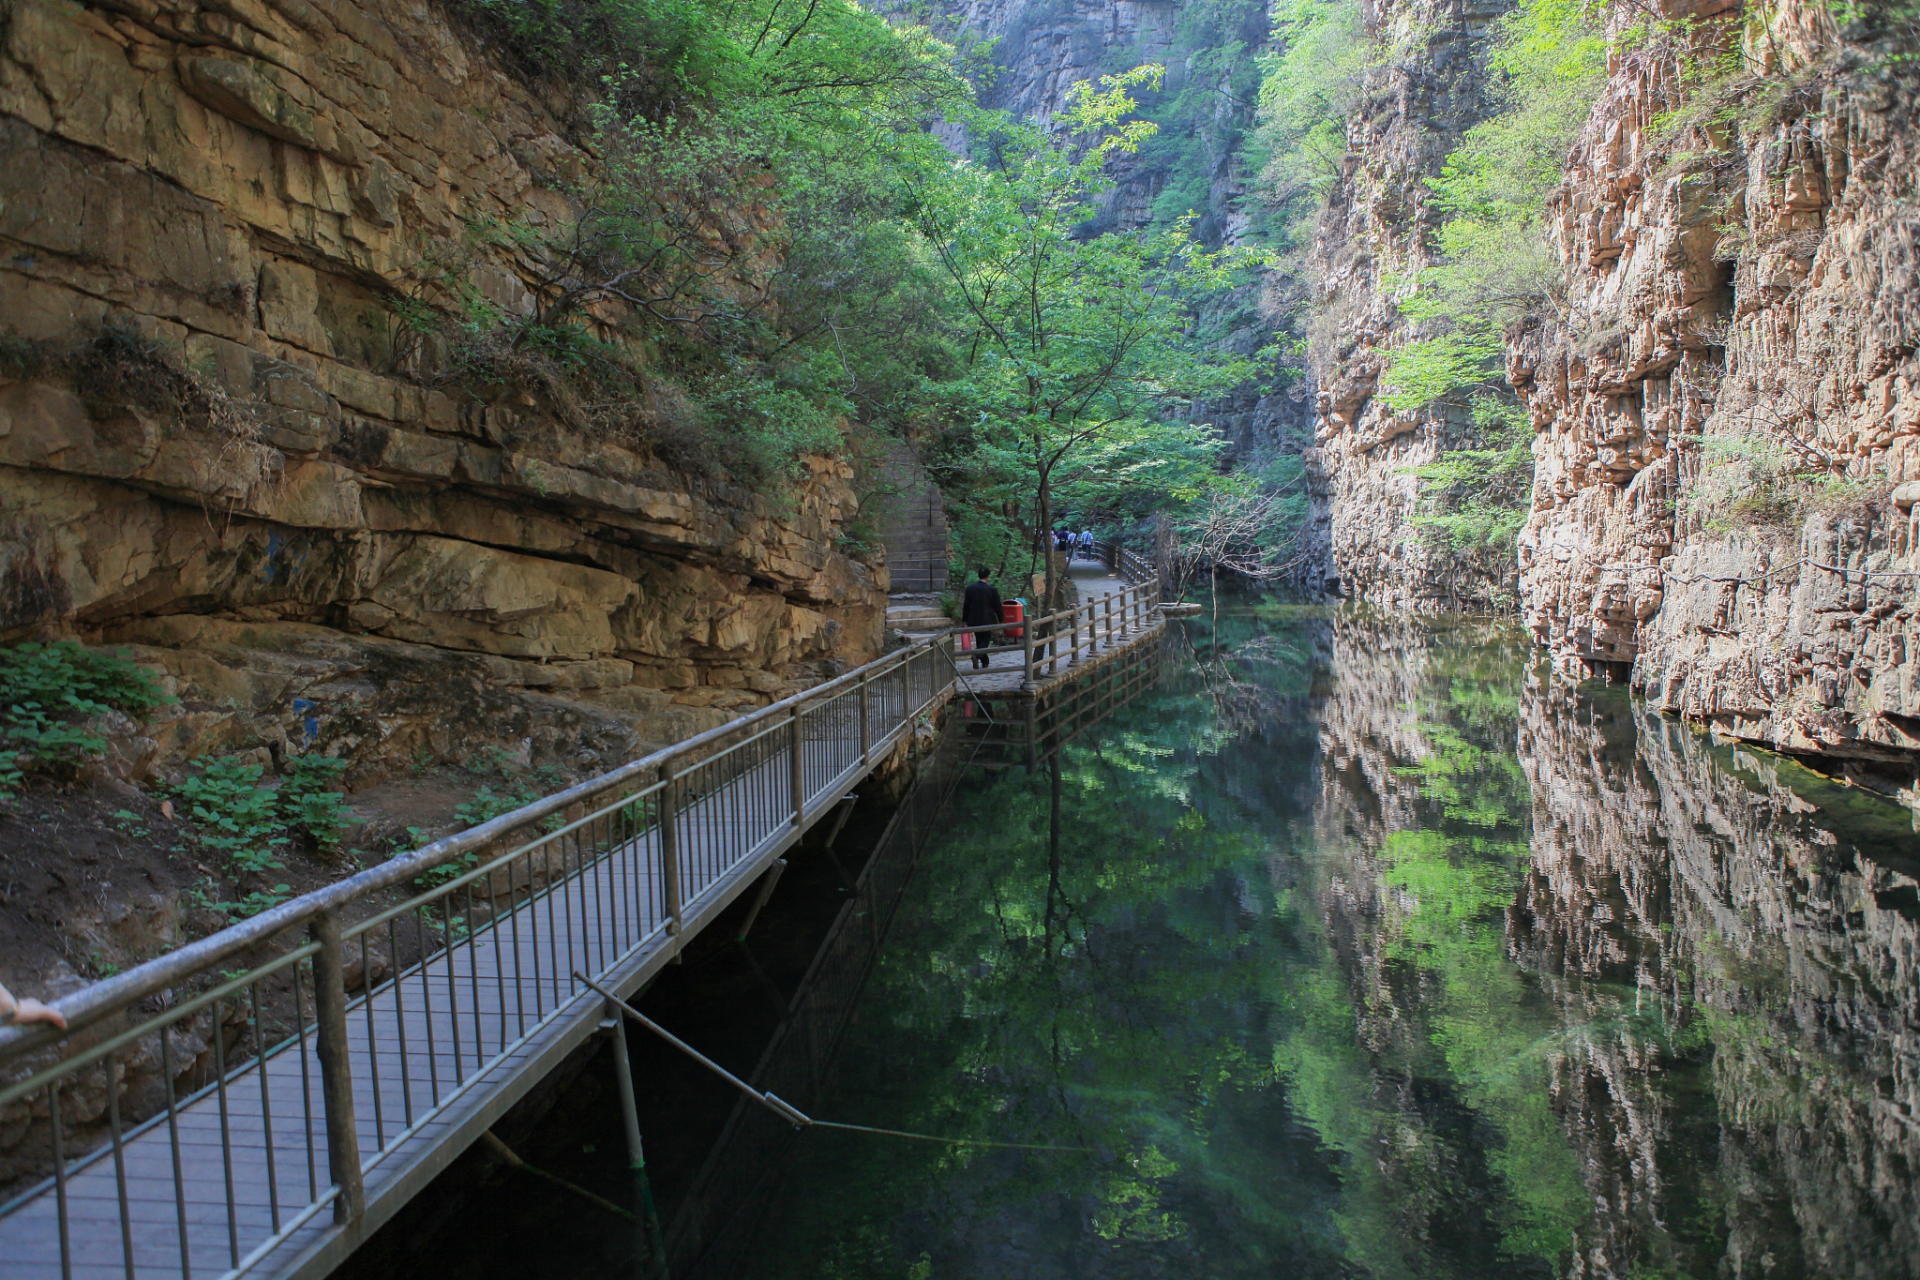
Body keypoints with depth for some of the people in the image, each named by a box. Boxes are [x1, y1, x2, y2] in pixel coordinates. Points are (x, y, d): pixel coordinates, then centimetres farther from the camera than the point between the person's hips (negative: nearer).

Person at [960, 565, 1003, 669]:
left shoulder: (970, 588, -2)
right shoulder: (992, 589, -10)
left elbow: (966, 605, 3)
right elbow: (997, 606, -4)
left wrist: (964, 620, 10)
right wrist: (1001, 618, 11)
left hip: (974, 620, 3)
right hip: (987, 620, -3)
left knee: (979, 640, 15)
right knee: (985, 640, 2)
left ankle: (985, 662, 19)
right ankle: (977, 655, -25)